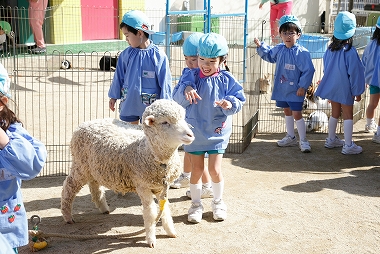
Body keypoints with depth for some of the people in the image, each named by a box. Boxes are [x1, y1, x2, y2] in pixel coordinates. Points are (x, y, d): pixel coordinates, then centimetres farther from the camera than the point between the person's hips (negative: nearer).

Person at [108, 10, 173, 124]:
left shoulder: (158, 55, -13)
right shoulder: (126, 54, -1)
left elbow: (164, 82, -8)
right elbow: (118, 77, 9)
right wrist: (113, 97, 14)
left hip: (149, 106, -4)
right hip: (129, 103, 4)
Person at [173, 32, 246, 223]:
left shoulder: (227, 80, -5)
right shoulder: (191, 77, -5)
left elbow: (239, 100, -4)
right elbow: (177, 99, -12)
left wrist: (230, 103, -27)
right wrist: (186, 89, -34)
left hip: (217, 132, 0)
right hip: (195, 132, 1)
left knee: (214, 170, 0)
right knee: (197, 169, 8)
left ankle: (218, 202, 25)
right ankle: (196, 204, 26)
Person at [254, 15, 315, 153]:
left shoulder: (302, 53, -19)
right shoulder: (279, 49, 1)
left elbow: (308, 71, -17)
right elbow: (269, 55, 23)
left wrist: (303, 86, -18)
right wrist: (260, 46, 11)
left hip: (295, 90, -7)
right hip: (281, 88, 7)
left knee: (297, 114, -4)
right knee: (287, 112, 19)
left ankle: (303, 141, 10)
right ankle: (290, 137, 34)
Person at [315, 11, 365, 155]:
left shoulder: (330, 49, -2)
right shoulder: (350, 51, -20)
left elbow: (326, 68, 8)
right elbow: (354, 73, -15)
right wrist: (358, 91, -6)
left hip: (332, 87, 6)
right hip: (345, 89, -6)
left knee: (335, 113, 19)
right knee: (348, 116, 3)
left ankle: (331, 140, 31)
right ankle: (348, 146, 8)